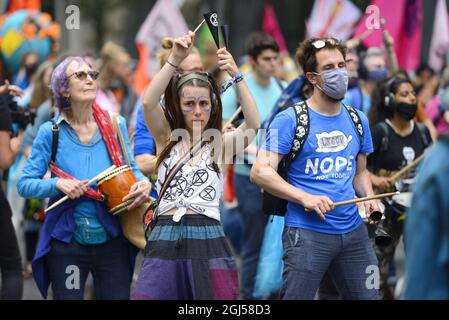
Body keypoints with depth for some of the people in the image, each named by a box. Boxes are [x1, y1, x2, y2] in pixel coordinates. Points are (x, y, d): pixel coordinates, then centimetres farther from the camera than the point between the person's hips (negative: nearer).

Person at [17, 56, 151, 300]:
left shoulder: (115, 125, 0)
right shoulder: (51, 132, -5)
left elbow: (131, 169, 10)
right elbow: (25, 184, -4)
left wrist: (143, 183, -12)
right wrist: (58, 184, -20)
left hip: (112, 240, 2)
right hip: (67, 242, -2)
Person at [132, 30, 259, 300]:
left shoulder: (222, 144, 7)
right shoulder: (167, 139, 10)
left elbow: (254, 124, -12)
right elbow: (149, 102, -8)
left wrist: (236, 75, -20)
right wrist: (175, 60, -16)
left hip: (208, 242, 0)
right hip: (165, 242, 1)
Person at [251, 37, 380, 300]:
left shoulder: (358, 121, 12)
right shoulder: (290, 120, -7)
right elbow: (260, 171, -11)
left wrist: (369, 197, 1)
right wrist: (305, 198, -19)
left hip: (354, 231, 5)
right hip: (308, 233, -5)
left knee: (368, 295, 9)